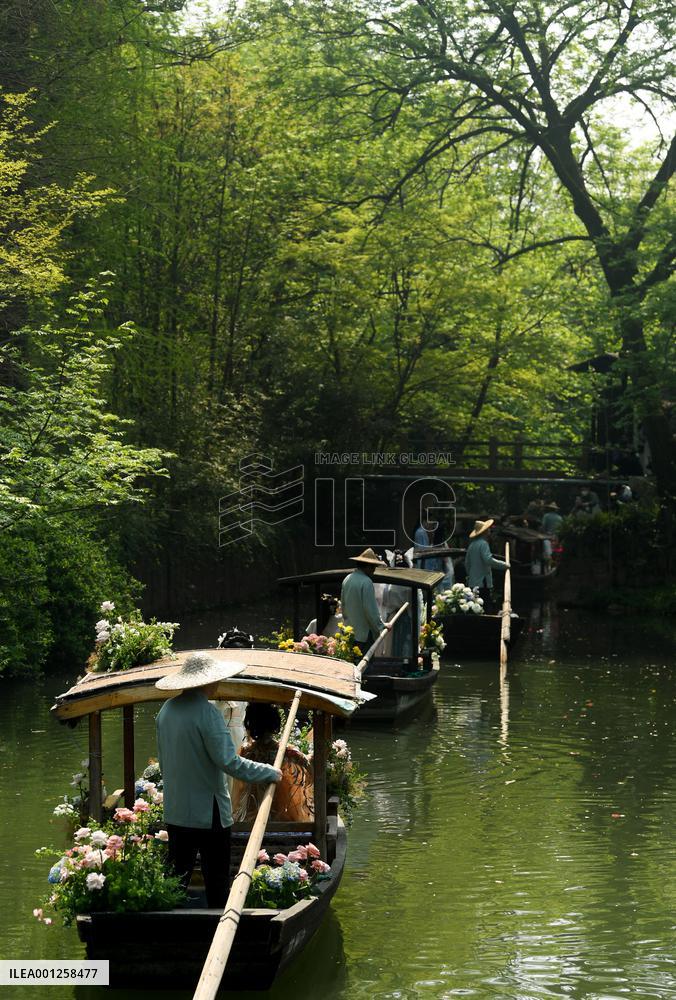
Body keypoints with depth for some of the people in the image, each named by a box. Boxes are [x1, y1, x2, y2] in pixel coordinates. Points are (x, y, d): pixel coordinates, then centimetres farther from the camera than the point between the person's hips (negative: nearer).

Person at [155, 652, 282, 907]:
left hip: (175, 811, 7)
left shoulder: (166, 710, 4)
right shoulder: (207, 713, -18)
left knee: (177, 876, 14)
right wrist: (269, 773, -11)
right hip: (208, 813, -7)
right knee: (216, 878, 4)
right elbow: (228, 761, -21)